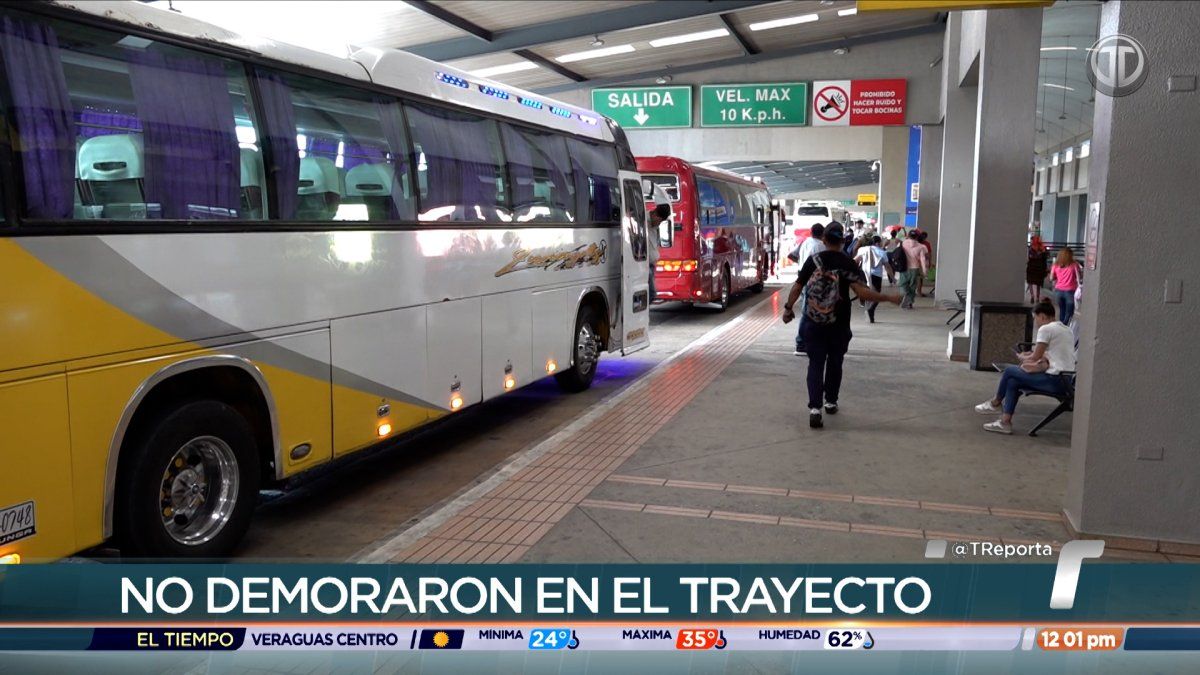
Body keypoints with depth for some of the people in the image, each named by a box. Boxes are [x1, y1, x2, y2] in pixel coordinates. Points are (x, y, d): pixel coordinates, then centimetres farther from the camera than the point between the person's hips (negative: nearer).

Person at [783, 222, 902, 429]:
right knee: (835, 363, 19)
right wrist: (889, 298, -9)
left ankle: (814, 408, -13)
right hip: (838, 325, 0)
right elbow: (862, 292, -18)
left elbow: (797, 287, 1)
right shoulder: (848, 264, -7)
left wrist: (788, 308, 15)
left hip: (813, 324, 0)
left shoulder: (813, 261, -2)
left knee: (815, 364, 2)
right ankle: (830, 402, 31)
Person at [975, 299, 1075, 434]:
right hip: (1066, 381, 9)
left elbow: (1036, 357, -6)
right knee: (1012, 381, 12)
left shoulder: (1046, 329, -10)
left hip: (1054, 380, -9)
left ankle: (995, 403, 28)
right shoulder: (1066, 330, 17)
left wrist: (1023, 357, 15)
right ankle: (1005, 422, 9)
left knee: (1009, 371, 4)